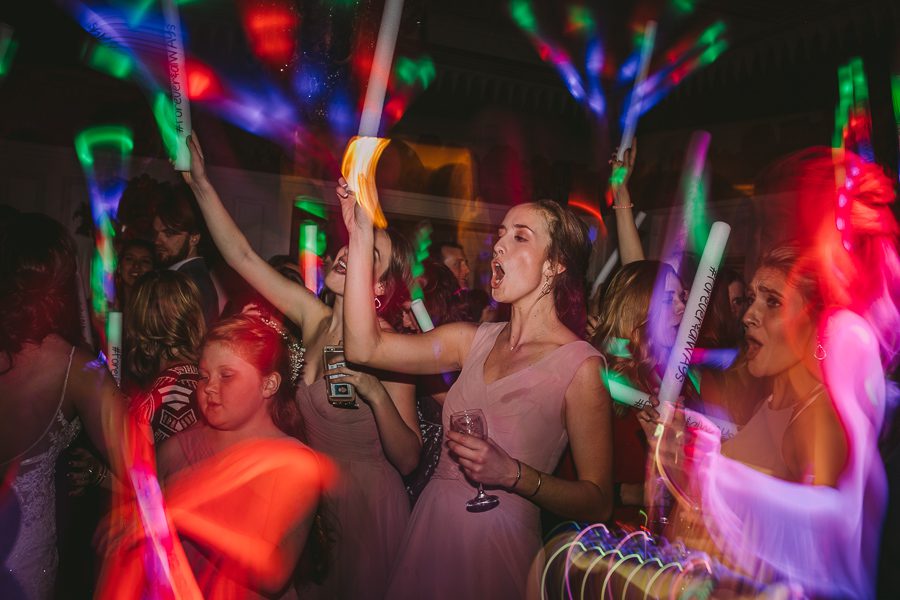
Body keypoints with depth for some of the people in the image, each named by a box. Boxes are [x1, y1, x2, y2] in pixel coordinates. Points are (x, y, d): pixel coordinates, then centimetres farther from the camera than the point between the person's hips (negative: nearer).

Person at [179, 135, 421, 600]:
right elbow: (242, 256, -6)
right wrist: (200, 183, -8)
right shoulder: (315, 319, -6)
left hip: (367, 506, -5)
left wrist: (374, 392, -35)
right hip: (313, 498, 5)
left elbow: (408, 461, -22)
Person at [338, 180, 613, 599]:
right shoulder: (474, 341, 1)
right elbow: (364, 346, -9)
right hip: (430, 528, 5)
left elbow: (598, 502, -11)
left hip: (498, 545, -5)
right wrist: (361, 235, -11)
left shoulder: (580, 365, -13)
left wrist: (513, 474, -26)